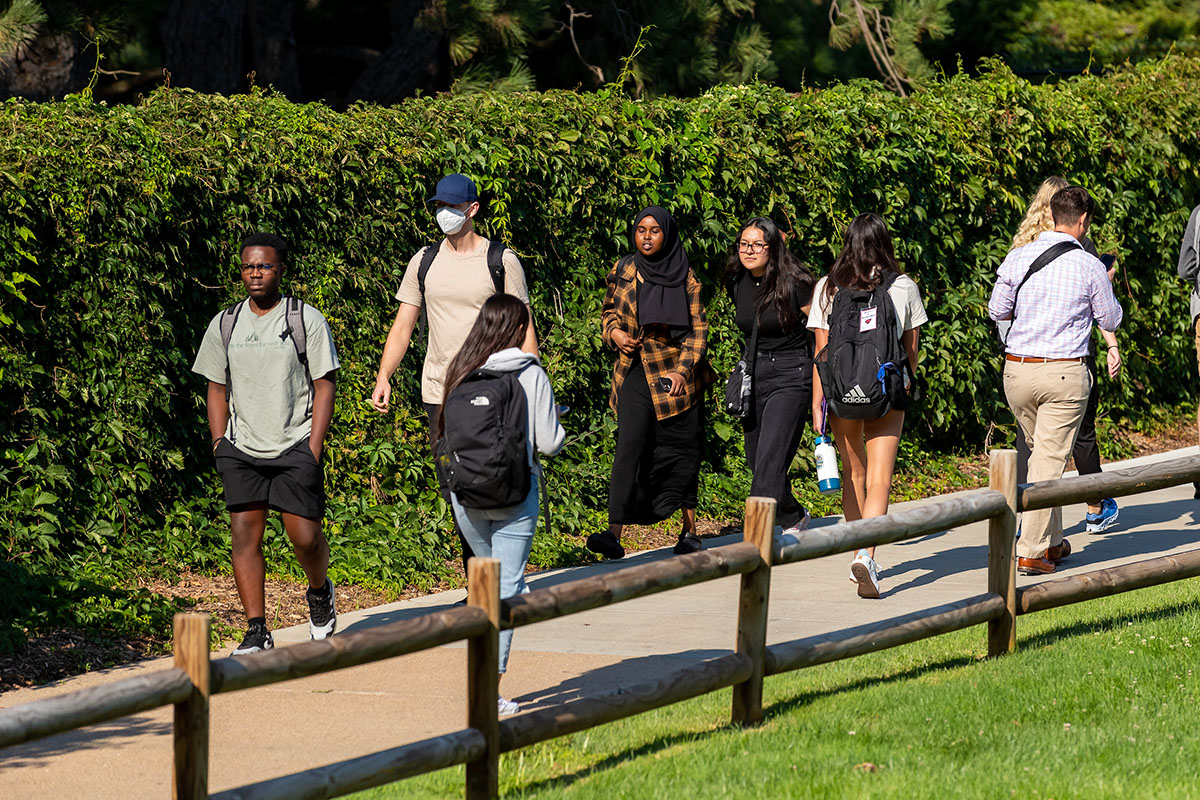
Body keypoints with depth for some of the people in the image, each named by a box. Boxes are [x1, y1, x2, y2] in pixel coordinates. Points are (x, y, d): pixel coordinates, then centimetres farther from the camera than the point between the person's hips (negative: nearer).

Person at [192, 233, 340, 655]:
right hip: (241, 447, 3)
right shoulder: (224, 324, 10)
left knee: (305, 538, -7)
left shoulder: (307, 320, 0)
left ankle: (320, 591, 25)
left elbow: (325, 386, 0)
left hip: (295, 446, -3)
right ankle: (257, 631, -4)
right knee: (244, 534, -7)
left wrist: (313, 449, -8)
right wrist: (219, 444, 6)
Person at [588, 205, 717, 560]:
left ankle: (690, 530, 19)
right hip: (635, 368, 1)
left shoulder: (685, 278, -1)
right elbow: (610, 311, 20)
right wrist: (614, 333, -2)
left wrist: (682, 370, -11)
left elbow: (697, 329, 0)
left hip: (677, 372, -1)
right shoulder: (623, 272, 5)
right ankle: (614, 533, -22)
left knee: (681, 450, 5)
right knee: (631, 444, -14)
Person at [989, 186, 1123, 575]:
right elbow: (1111, 320, 6)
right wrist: (1104, 287, 24)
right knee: (1050, 459, -1)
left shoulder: (1018, 258, 0)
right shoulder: (1089, 267, -7)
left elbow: (997, 310, 10)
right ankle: (1031, 550, -4)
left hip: (1017, 369, 4)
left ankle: (1051, 541, 25)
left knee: (1039, 451, 19)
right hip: (1064, 373, -4)